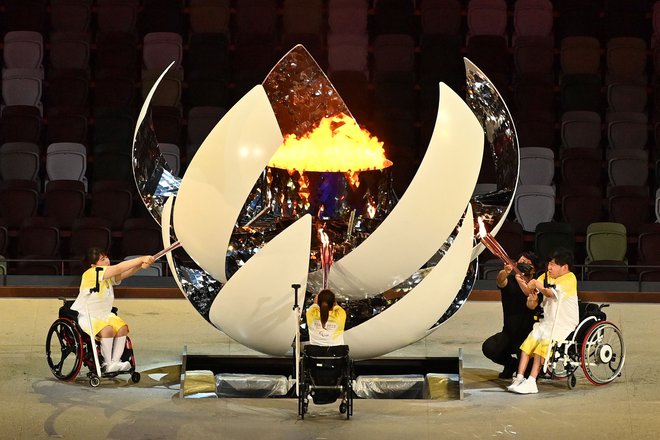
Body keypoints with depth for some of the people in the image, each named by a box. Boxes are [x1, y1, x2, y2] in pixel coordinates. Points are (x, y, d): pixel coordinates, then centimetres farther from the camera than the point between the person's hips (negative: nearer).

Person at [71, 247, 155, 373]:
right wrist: (142, 259, -31)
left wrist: (140, 265, -34)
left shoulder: (109, 276, 3)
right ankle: (107, 364, -16)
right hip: (84, 316, -8)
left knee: (122, 327, -13)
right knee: (107, 329, -30)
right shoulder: (91, 273, -21)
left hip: (104, 315, 8)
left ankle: (115, 362, -12)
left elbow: (124, 273, -13)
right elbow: (118, 269, -28)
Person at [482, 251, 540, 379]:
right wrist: (505, 272, -49)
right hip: (509, 333, 3)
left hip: (528, 334, -2)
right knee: (488, 347, -22)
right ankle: (511, 363, 11)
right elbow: (500, 280, -25)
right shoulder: (509, 281, 0)